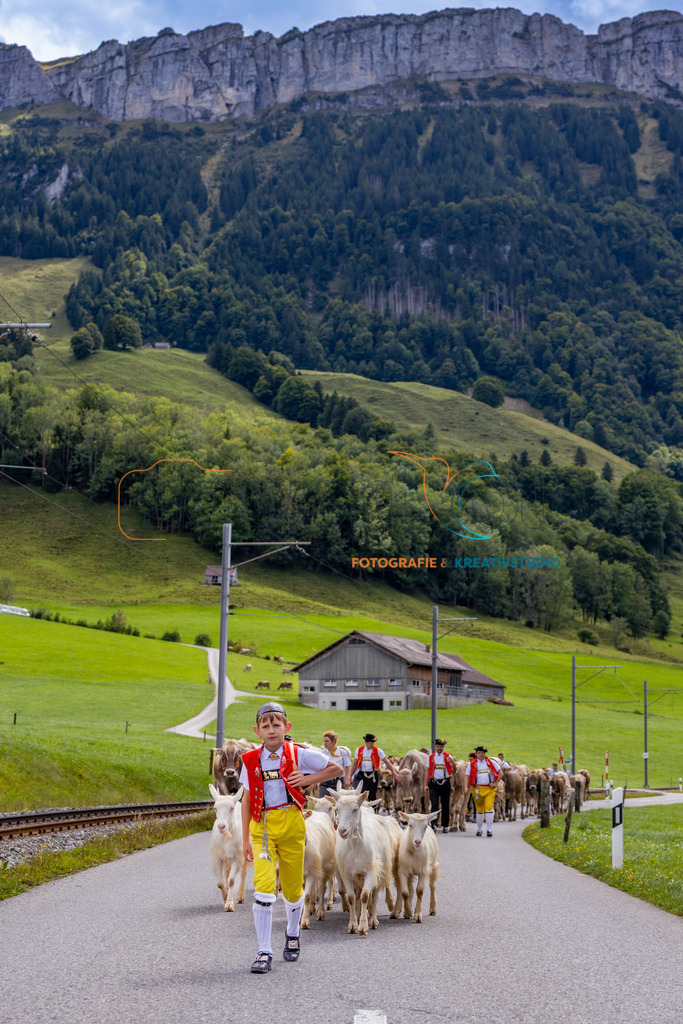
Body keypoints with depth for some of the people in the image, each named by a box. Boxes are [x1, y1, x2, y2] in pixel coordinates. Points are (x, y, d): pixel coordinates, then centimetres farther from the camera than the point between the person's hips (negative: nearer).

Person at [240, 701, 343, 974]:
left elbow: (336, 769, 8)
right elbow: (247, 799, 8)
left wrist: (308, 780, -6)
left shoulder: (299, 755, -2)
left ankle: (292, 933, 41)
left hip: (292, 824, 0)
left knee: (292, 887, 11)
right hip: (262, 827, 0)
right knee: (264, 887, -14)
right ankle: (264, 952, -10)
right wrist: (245, 839, 6)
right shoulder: (251, 760, 2)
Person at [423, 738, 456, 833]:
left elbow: (454, 769, -12)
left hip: (445, 783, 0)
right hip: (433, 783, 0)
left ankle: (445, 826, 19)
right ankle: (433, 826, -14)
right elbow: (427, 772, 10)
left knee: (445, 805, 7)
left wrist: (452, 762, -34)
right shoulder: (431, 757, 8)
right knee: (434, 804, -10)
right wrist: (425, 785, 4)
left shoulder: (448, 757, 3)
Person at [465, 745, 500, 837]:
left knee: (489, 808, -11)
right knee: (479, 810, 7)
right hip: (477, 789, 1)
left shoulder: (490, 762, 6)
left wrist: (495, 783, 0)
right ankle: (479, 829, 20)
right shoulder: (472, 764, 6)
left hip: (489, 789, -1)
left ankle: (489, 829, -7)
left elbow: (500, 773, 10)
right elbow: (467, 776, 2)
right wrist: (466, 787, -12)